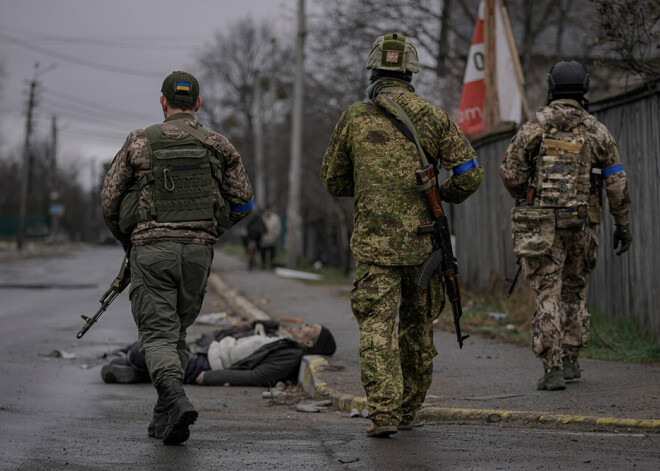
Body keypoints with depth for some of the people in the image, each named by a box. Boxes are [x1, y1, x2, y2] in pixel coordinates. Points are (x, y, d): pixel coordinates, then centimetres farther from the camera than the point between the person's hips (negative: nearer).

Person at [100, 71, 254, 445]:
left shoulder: (140, 143, 3)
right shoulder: (217, 145, 7)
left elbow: (109, 199, 5)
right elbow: (243, 201, 8)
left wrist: (125, 239, 23)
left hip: (152, 249, -2)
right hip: (198, 249, 2)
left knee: (158, 334, -4)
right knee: (178, 331, 17)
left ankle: (176, 401, -29)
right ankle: (164, 416, 17)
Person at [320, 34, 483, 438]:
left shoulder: (354, 118, 3)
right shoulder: (433, 117, 2)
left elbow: (333, 181, 13)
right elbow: (470, 175, -2)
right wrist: (442, 194, 18)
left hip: (374, 242, -1)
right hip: (423, 241, 2)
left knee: (377, 328, -4)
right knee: (418, 327, 16)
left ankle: (384, 413, -17)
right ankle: (408, 411, 26)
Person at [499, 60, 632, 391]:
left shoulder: (535, 126, -2)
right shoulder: (597, 132, 4)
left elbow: (510, 172, -3)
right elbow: (617, 184, 3)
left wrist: (525, 199, 17)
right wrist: (623, 224, 13)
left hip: (542, 226, -2)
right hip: (581, 224, 2)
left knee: (547, 296, -2)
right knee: (574, 290, 20)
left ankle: (553, 370, -8)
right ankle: (571, 361, 20)